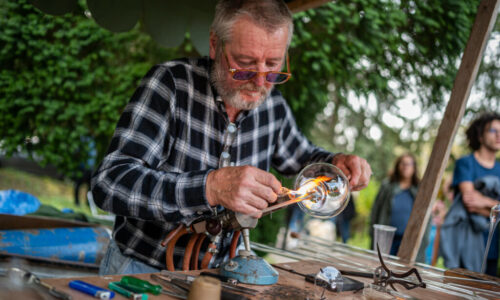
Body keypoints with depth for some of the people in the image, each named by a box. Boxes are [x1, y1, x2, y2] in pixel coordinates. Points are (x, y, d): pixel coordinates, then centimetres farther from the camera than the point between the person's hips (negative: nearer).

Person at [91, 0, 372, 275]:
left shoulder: (272, 104, -2)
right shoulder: (170, 83, -17)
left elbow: (302, 157, 19)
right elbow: (109, 181, -27)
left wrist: (337, 162, -3)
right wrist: (210, 187, -38)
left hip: (217, 272, 4)